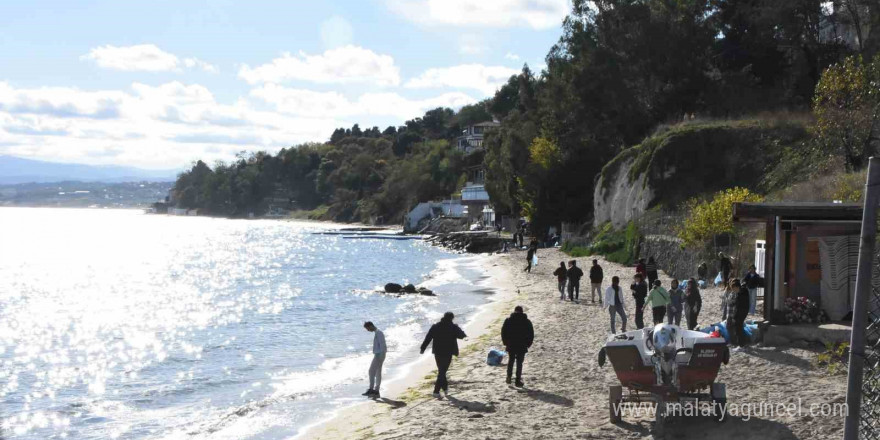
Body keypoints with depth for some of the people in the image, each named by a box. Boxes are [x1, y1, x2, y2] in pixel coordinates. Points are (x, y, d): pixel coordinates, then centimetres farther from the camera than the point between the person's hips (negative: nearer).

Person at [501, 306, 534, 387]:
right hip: (522, 347, -1)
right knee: (519, 363, 5)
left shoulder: (508, 321, -2)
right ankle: (518, 381, 3)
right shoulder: (527, 322, -2)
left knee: (511, 360, 19)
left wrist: (506, 343, 10)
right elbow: (531, 335, 1)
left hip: (510, 346, 1)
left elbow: (503, 333, 0)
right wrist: (528, 344, 10)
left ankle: (509, 377, 10)